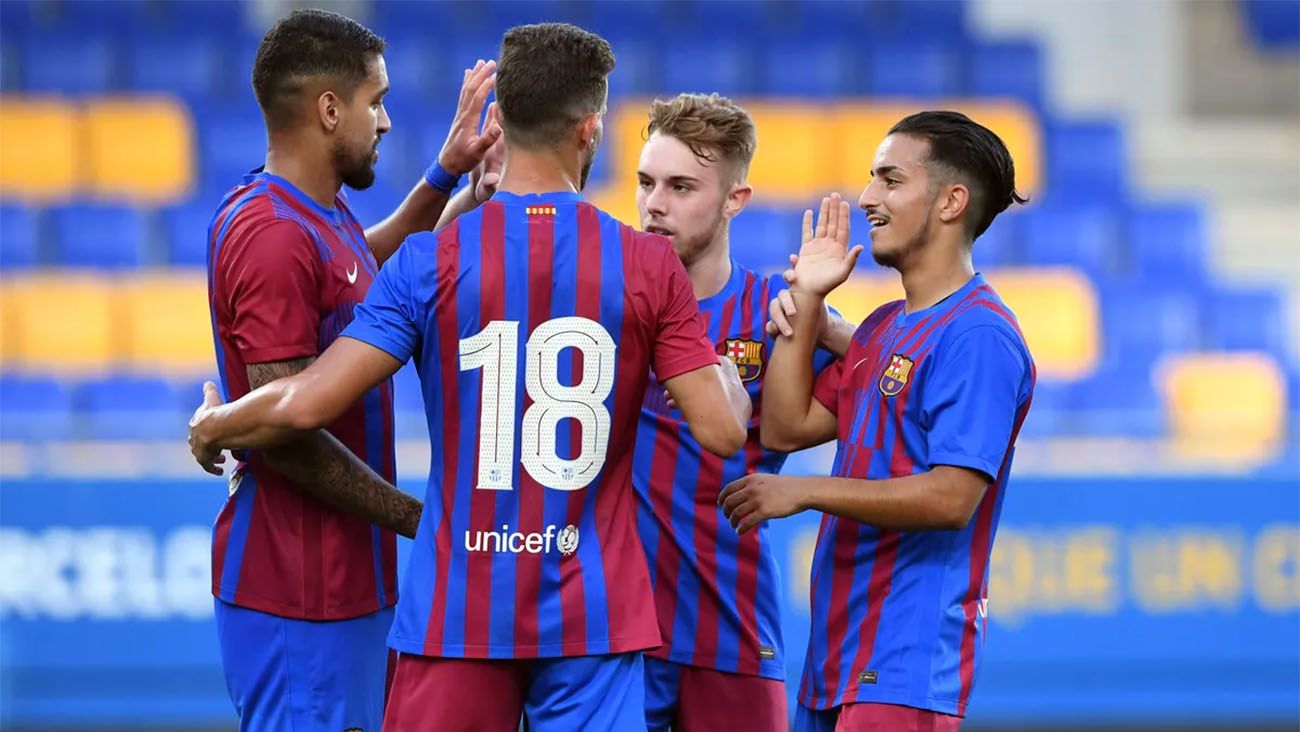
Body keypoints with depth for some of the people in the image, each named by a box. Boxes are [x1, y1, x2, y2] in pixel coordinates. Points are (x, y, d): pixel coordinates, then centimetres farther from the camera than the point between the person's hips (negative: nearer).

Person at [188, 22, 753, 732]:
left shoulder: (430, 262, -6)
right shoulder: (650, 266, -3)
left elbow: (306, 403, -10)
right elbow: (722, 429, -6)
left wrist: (210, 429, 11)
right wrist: (727, 372, 17)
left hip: (457, 615, 0)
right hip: (595, 619, 0)